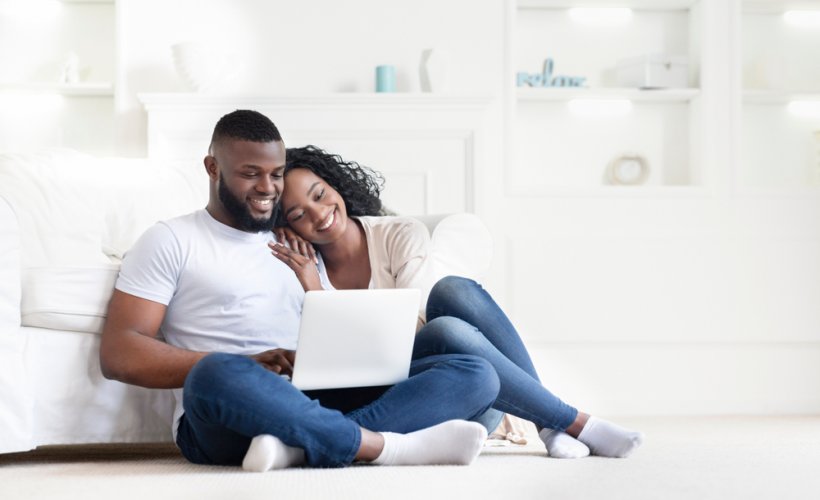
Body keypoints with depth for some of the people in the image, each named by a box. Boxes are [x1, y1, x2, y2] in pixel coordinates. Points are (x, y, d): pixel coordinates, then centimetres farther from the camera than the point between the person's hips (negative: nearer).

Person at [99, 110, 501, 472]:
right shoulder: (172, 242, 10)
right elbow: (118, 354, -2)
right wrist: (246, 366, -14)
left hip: (315, 405, 5)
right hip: (225, 420, -5)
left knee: (475, 373, -13)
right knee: (218, 375, -41)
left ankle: (298, 445, -35)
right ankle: (389, 446, -29)